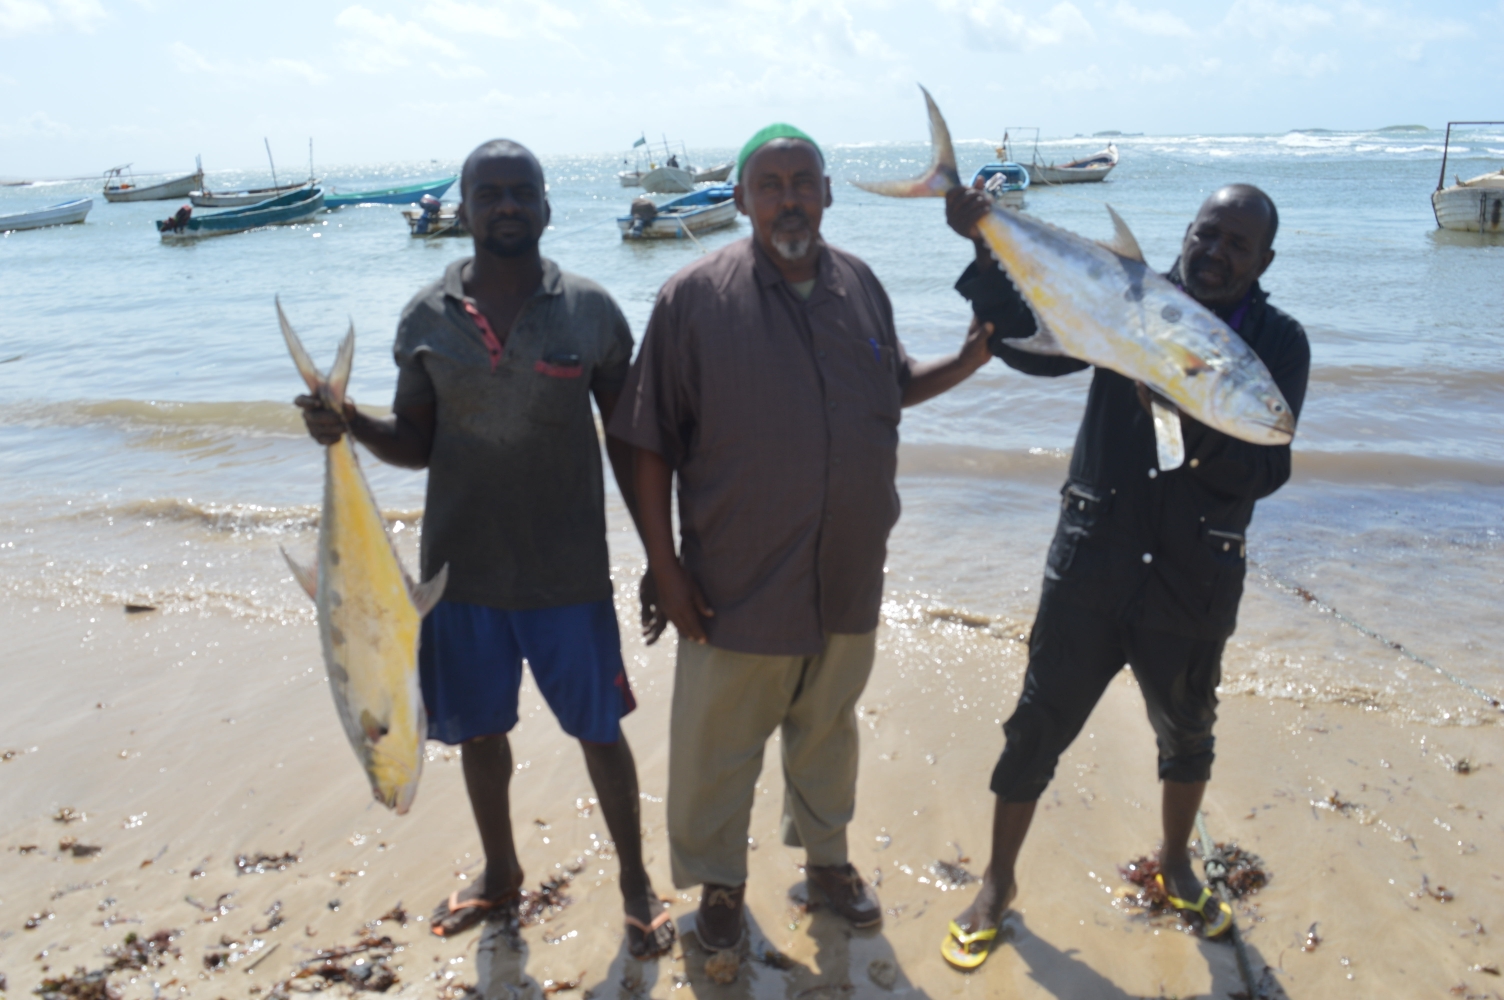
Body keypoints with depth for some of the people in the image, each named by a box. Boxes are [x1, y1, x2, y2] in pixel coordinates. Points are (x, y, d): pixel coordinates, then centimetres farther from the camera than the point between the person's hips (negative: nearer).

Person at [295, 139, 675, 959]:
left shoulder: (590, 311, -6)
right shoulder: (426, 318, -2)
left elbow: (627, 442, 0)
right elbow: (416, 445, 6)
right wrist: (352, 425, -15)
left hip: (569, 572, -2)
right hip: (461, 569, 3)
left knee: (599, 730, 10)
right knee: (478, 730, 18)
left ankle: (635, 880, 34)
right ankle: (500, 875, 43)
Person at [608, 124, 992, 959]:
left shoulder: (861, 287, 2)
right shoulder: (695, 296, -13)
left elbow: (895, 389, 17)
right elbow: (649, 443, -10)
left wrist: (967, 361, -1)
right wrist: (663, 565, -12)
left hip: (847, 575, 4)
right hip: (736, 582, -4)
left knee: (827, 729, 22)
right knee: (718, 743, 11)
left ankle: (825, 855, 46)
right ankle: (719, 881, 36)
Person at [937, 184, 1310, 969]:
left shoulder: (1278, 343, -4)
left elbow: (1265, 473, -13)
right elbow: (1027, 345, -12)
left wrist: (1204, 426, -31)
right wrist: (989, 251, -24)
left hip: (1194, 581, 1)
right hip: (1091, 560, -1)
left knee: (1186, 732, 20)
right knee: (1038, 725, 5)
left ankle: (1175, 865, 48)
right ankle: (998, 882, 26)